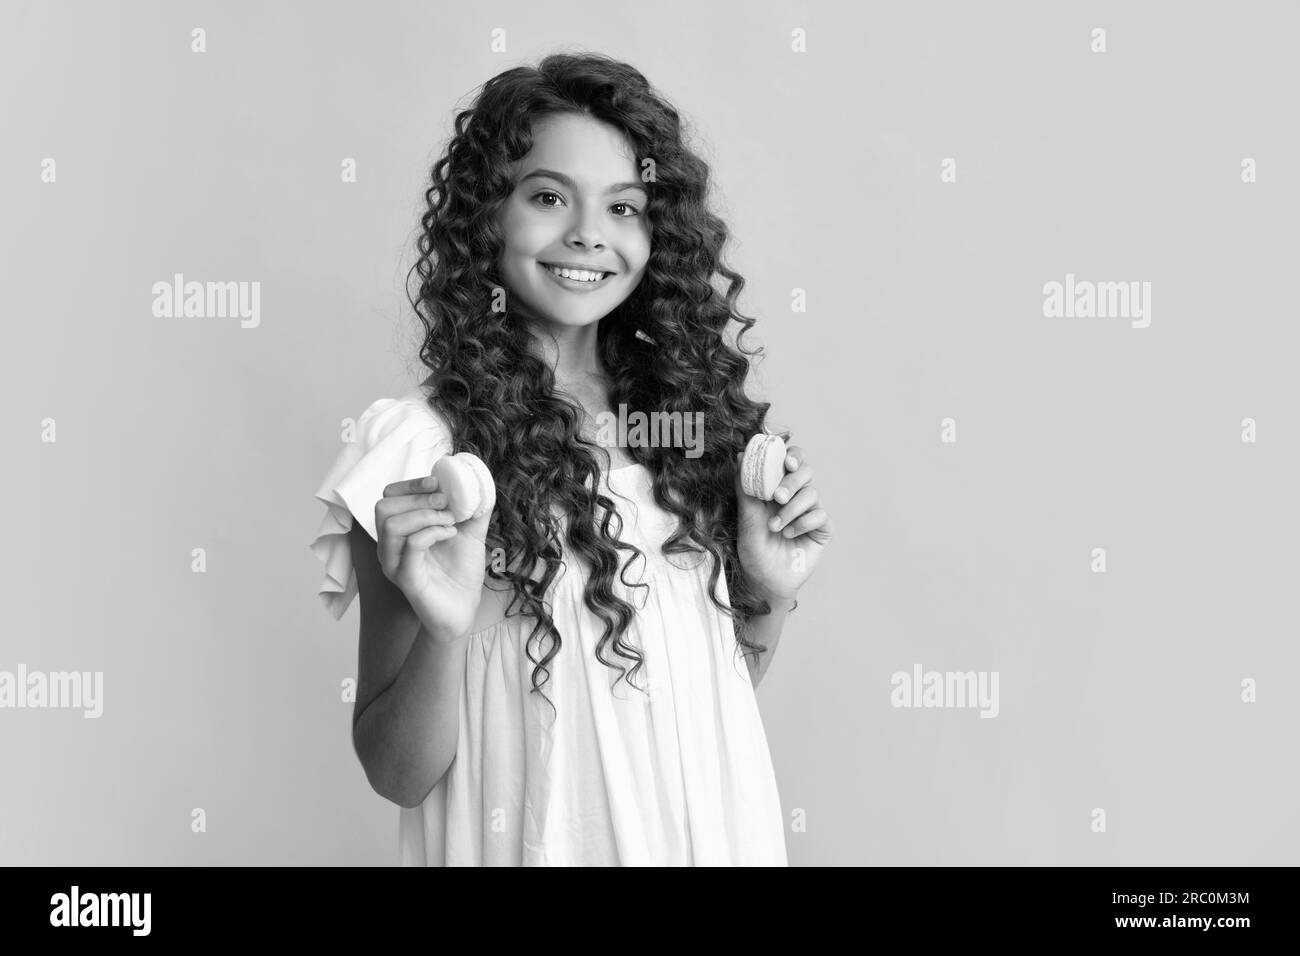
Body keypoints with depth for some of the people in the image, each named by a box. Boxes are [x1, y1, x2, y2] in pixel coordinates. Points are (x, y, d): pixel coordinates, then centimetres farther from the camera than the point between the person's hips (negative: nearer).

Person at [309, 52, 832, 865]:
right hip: (540, 835, -4)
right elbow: (398, 775, -12)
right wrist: (445, 634, -28)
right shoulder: (419, 449, -16)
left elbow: (717, 693, 7)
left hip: (713, 826, 4)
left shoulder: (691, 410, -4)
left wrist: (770, 598, -10)